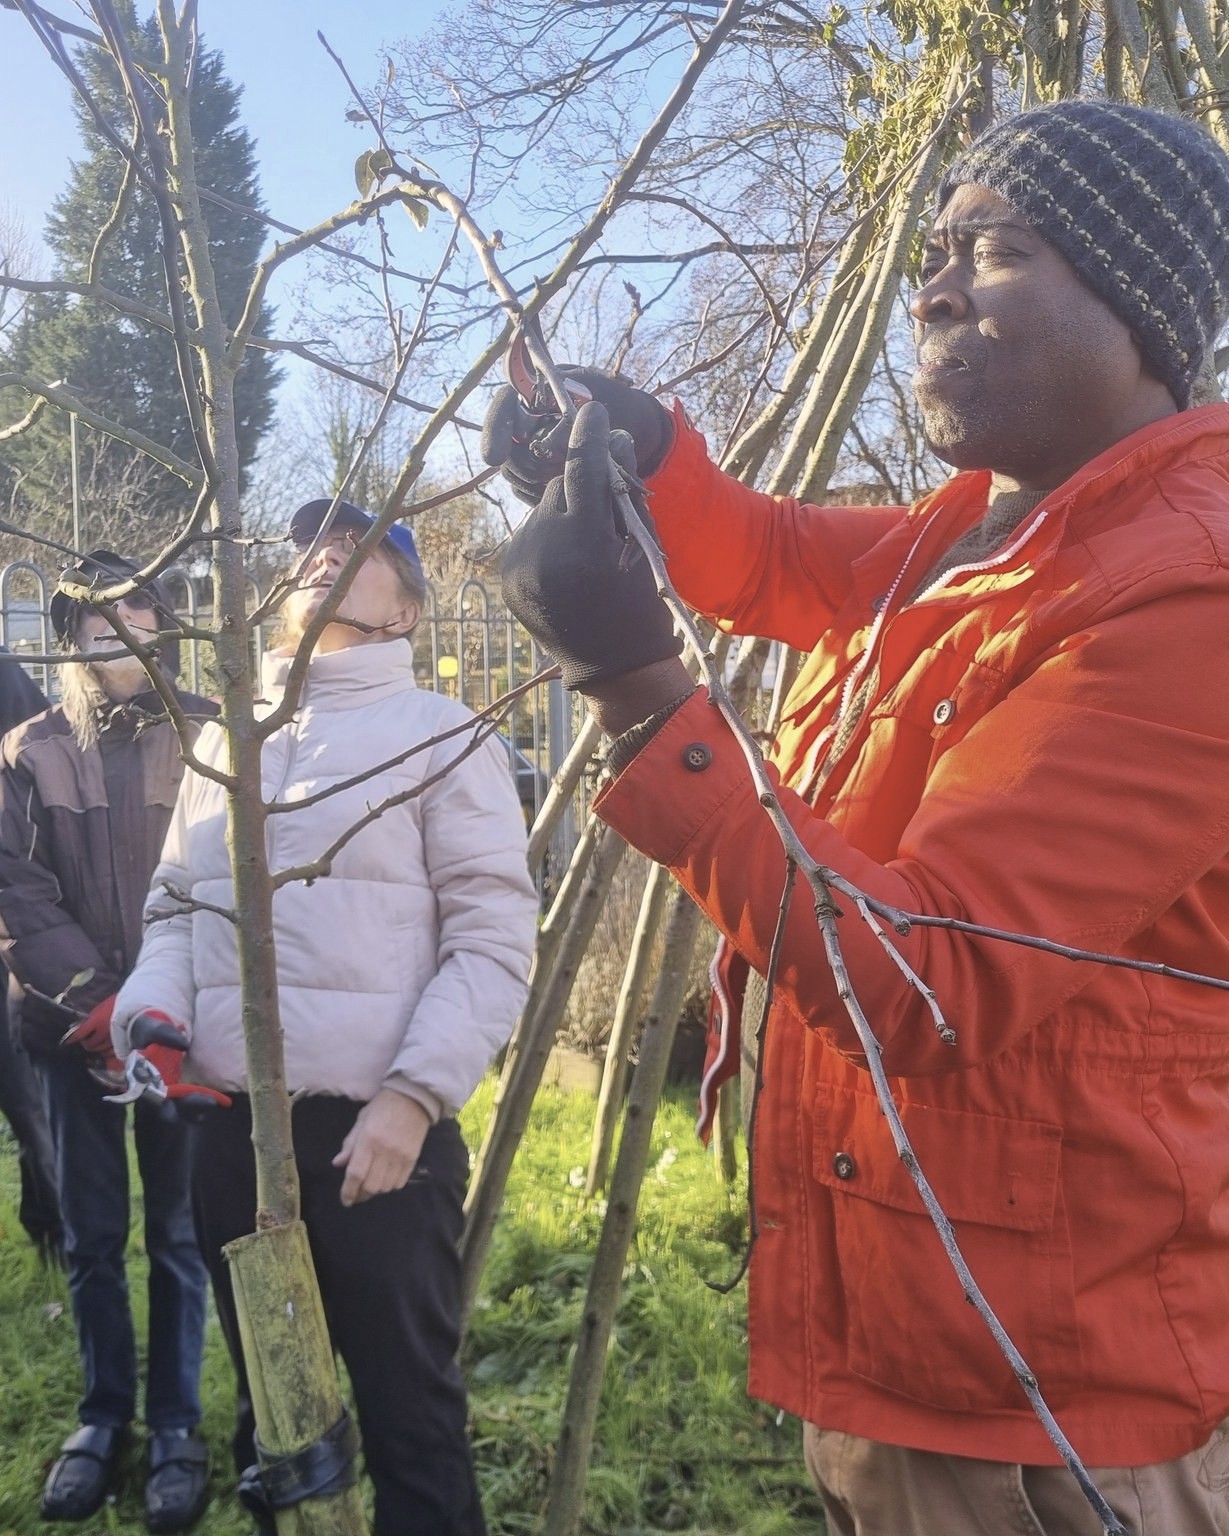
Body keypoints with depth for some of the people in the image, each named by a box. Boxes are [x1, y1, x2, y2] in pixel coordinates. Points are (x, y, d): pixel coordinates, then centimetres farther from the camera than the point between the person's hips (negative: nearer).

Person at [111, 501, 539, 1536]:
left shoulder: (440, 734, -3)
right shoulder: (226, 741, 14)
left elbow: (494, 939, -9)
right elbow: (177, 901, 19)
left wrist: (411, 1098, -17)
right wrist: (151, 1003, -2)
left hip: (378, 1130, -5)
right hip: (231, 1128, 6)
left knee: (408, 1410, 6)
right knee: (267, 1406, 21)